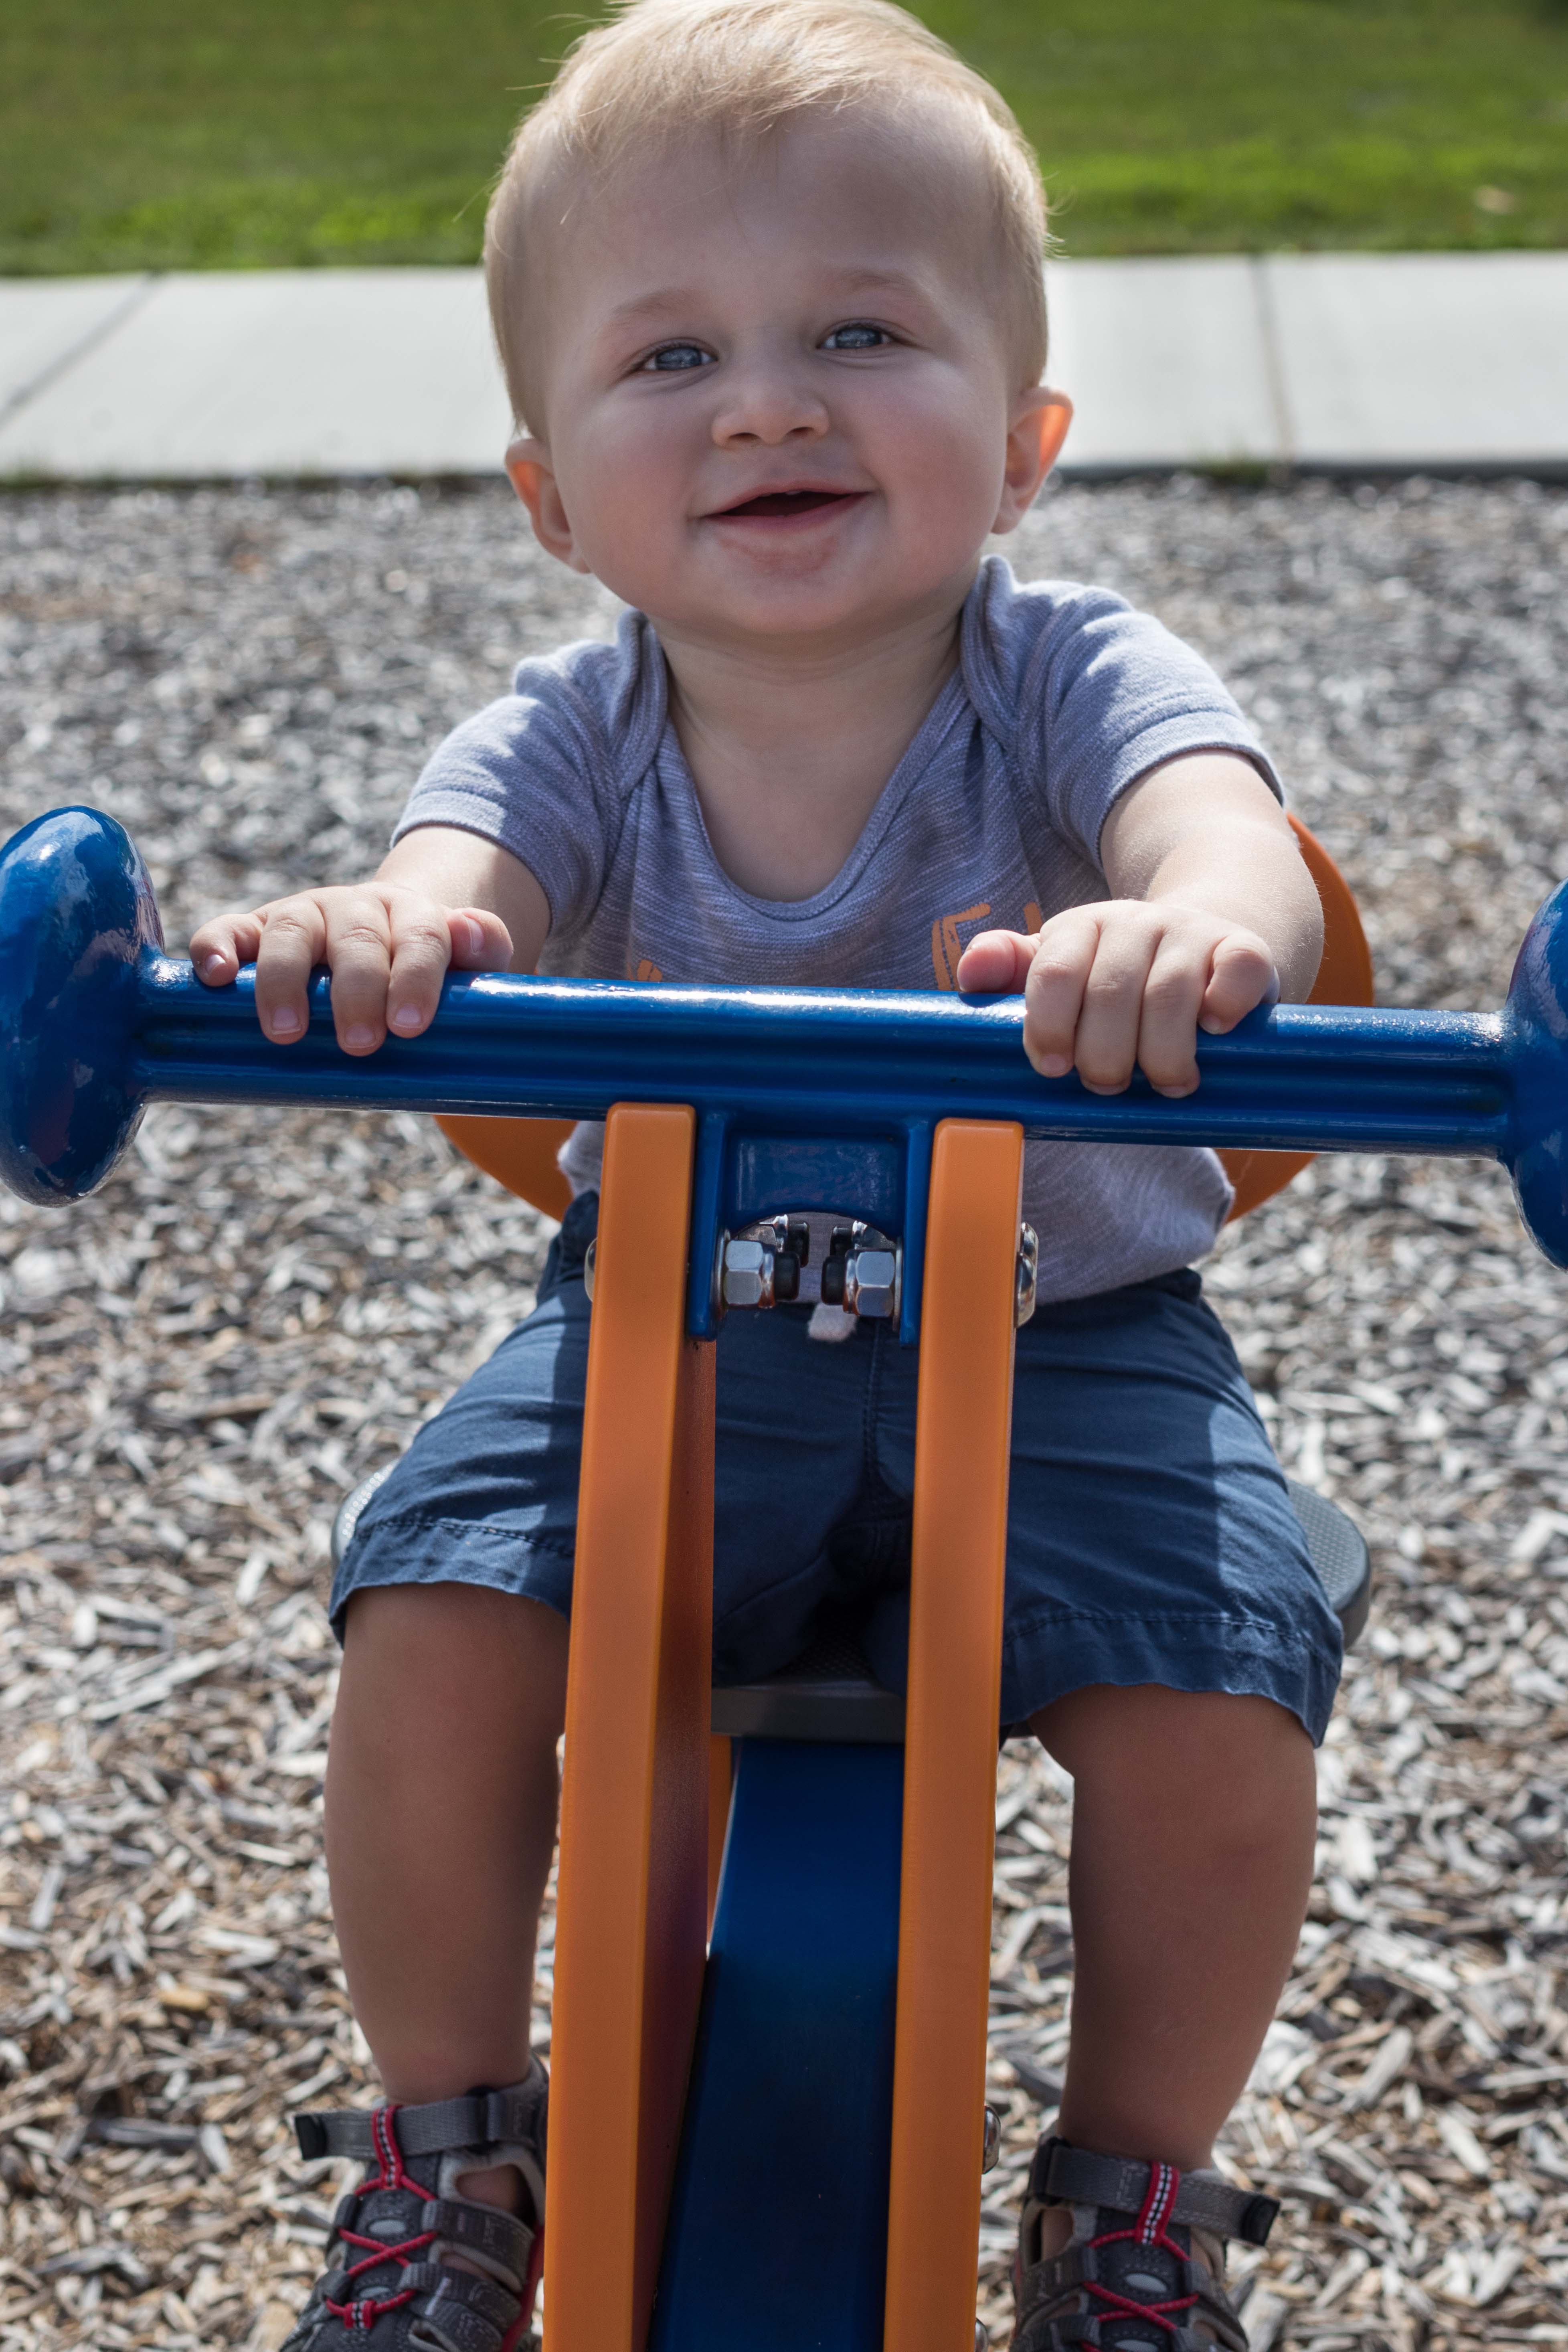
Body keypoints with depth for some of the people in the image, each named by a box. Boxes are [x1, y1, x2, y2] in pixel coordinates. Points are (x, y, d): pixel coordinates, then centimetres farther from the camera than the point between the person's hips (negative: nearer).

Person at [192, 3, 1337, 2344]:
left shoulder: (1072, 680, -14)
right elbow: (471, 866, -27)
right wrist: (372, 931, -53)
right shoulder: (577, 736, -8)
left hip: (1062, 1337, -1)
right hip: (670, 1318, 2)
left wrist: (1190, 922, -60)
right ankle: (448, 2150, 9)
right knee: (434, 1625, -20)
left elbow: (1229, 826, -34)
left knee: (1219, 1711, -22)